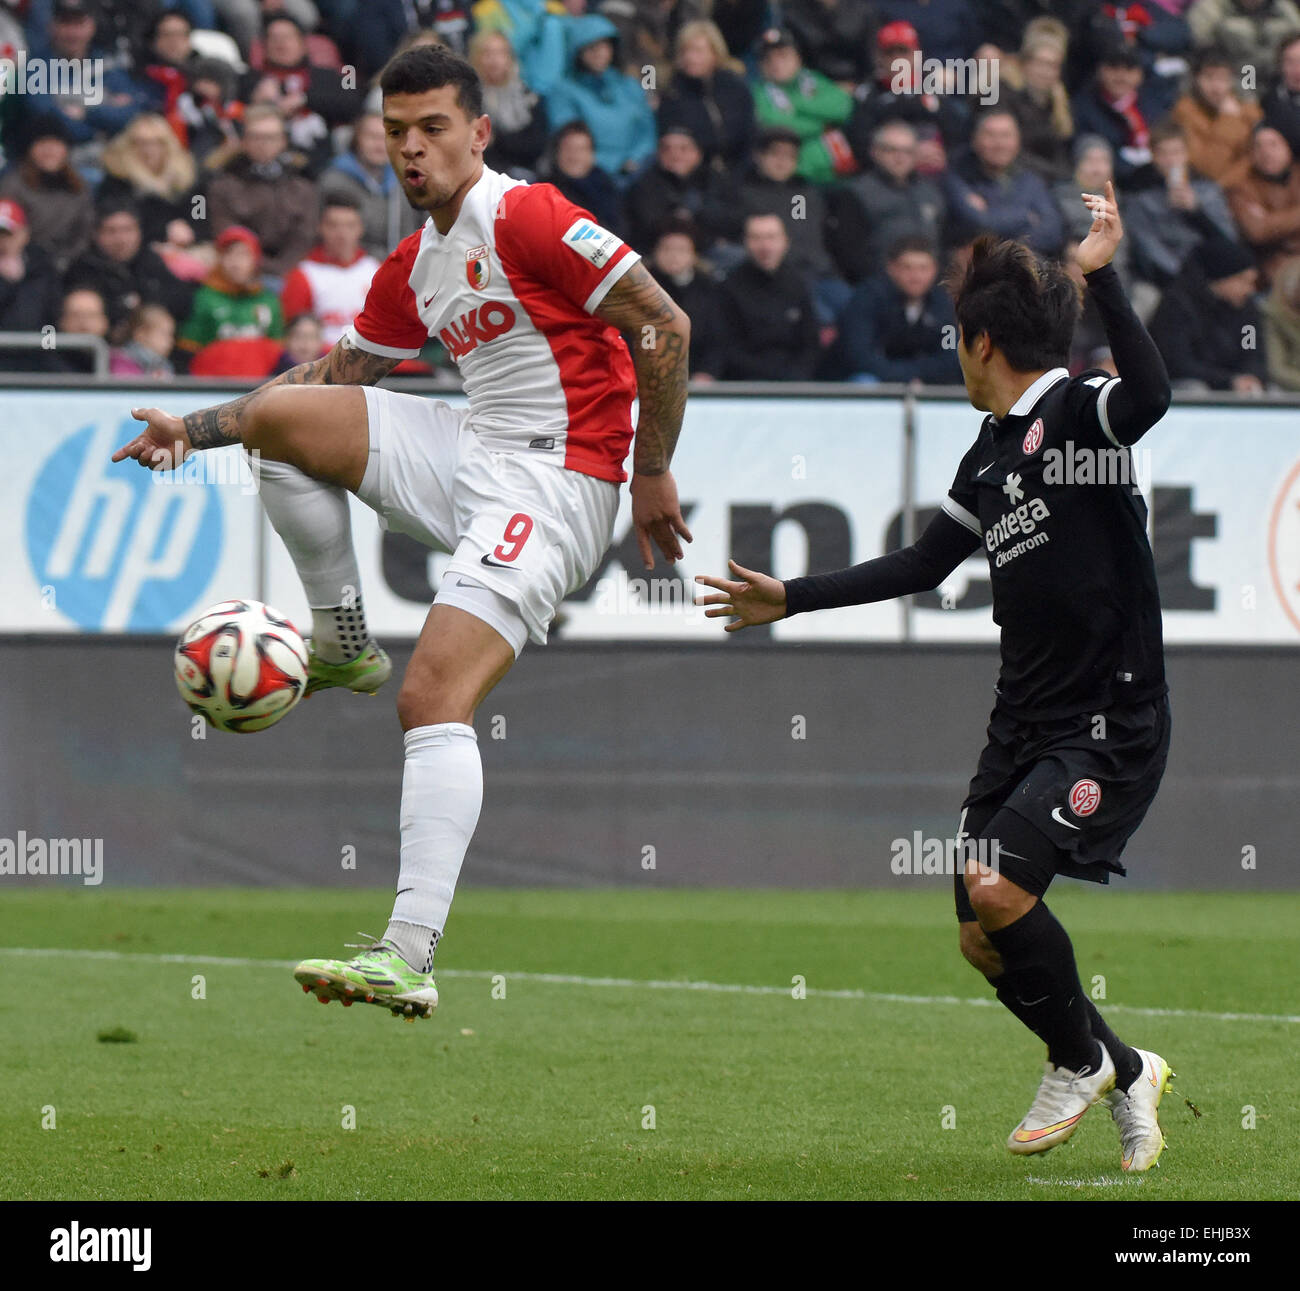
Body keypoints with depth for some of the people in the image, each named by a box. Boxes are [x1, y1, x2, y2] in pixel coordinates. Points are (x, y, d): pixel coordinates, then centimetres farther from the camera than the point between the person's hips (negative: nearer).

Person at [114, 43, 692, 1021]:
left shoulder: (526, 217, -11)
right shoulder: (413, 269, 15)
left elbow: (664, 325, -12)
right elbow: (336, 376, 27)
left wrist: (652, 473, -10)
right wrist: (195, 431, 19)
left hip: (555, 481, -8)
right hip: (472, 455, 8)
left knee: (434, 694, -23)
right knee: (281, 415, -2)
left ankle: (410, 956, -31)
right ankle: (343, 645, 10)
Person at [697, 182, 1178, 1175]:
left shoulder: (1078, 411, -12)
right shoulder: (989, 453, 13)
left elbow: (1150, 396, -36)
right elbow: (924, 563, 25)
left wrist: (1101, 276, -38)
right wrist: (792, 599, 29)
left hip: (1112, 726, -9)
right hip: (1025, 722, 9)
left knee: (999, 886, -22)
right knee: (983, 937, 5)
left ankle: (1082, 1061, 2)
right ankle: (1126, 1074, 24)